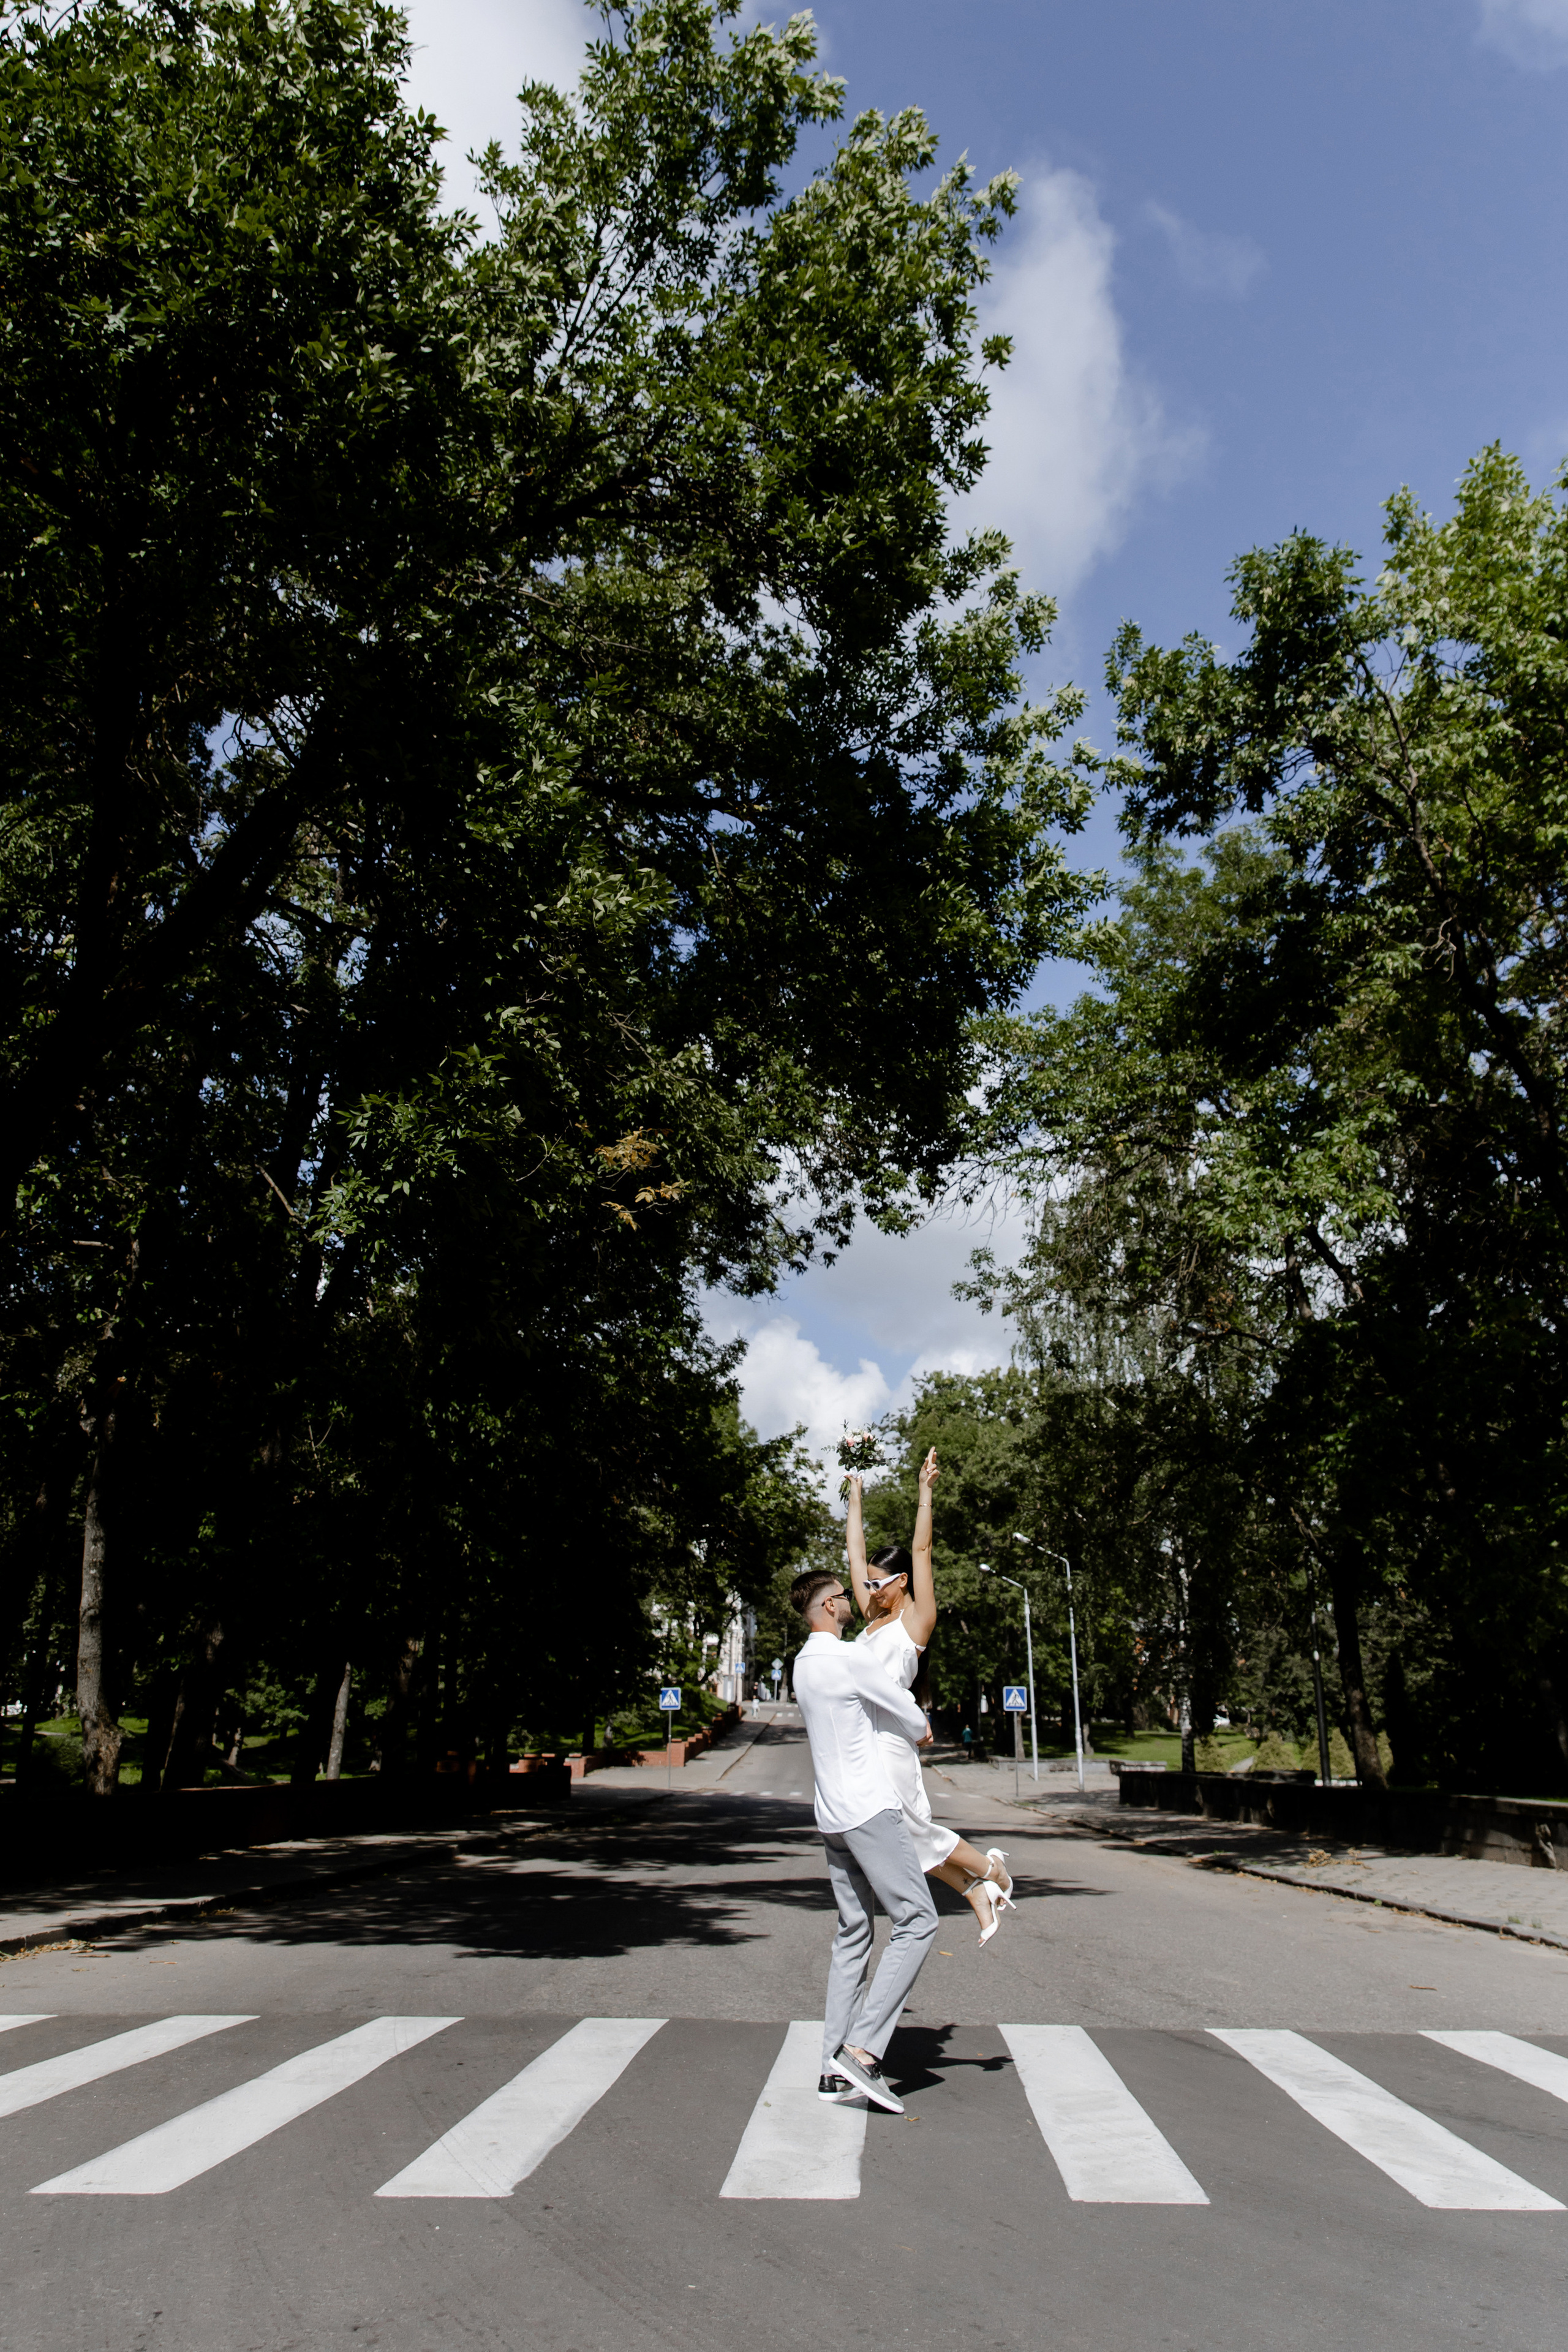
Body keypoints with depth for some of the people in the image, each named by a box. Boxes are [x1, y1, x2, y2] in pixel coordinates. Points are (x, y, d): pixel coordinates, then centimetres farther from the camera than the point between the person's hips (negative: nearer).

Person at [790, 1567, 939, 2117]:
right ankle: (862, 2050, -9)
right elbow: (909, 1714, -3)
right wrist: (921, 1729, 18)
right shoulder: (851, 1658, -15)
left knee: (853, 1933, 12)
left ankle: (836, 2069, 12)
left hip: (832, 1815, 9)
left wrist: (905, 1725, 19)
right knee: (917, 1921, -4)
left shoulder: (804, 1664, 11)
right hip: (869, 1808, -9)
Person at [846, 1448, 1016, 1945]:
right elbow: (855, 1553, 20)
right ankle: (976, 1892, 25)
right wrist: (855, 1498, 24)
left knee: (914, 1830, 2)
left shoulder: (916, 1620, -2)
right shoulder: (873, 1616, 15)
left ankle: (990, 1869, 25)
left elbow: (921, 1551, -9)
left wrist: (926, 1492, -13)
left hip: (888, 1742, -7)